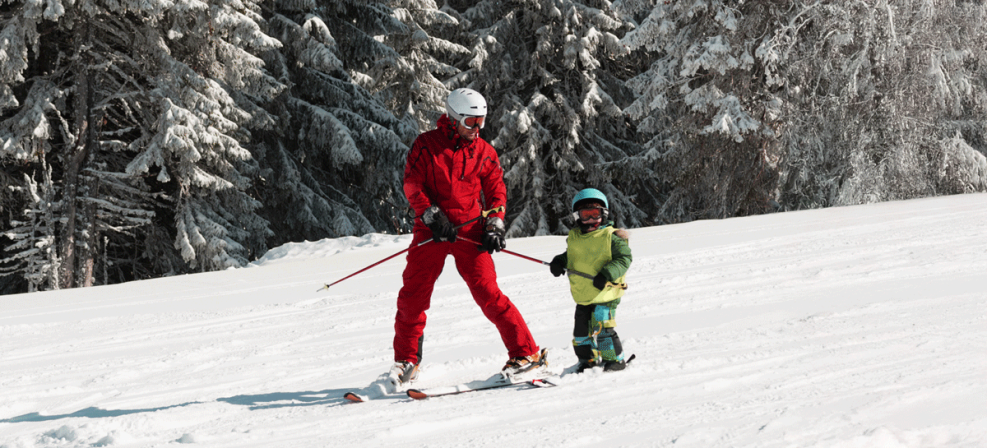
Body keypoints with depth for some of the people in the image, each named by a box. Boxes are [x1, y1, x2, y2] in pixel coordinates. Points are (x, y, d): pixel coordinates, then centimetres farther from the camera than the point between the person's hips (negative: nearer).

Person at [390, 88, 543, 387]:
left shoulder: (483, 151, 8)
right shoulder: (426, 145, 2)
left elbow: (496, 190, 13)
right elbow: (412, 185, -2)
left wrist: (494, 225, -2)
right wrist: (432, 215, -15)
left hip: (469, 231, 0)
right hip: (431, 230, 0)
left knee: (487, 292, -10)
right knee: (412, 295, -1)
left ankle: (526, 352, -4)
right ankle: (406, 361, 14)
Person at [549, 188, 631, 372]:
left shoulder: (611, 237, -10)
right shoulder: (574, 236, 9)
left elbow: (624, 258, -15)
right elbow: (570, 255, 24)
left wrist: (606, 275, -27)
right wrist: (560, 262, 2)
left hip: (605, 294, -7)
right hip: (582, 295, 7)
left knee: (601, 327, -14)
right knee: (581, 329, 11)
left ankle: (615, 359, 0)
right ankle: (588, 359, 29)